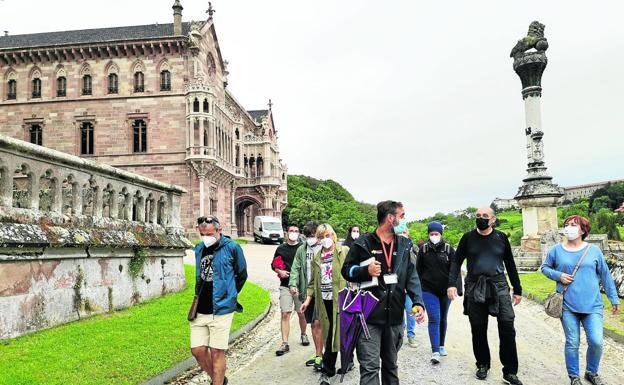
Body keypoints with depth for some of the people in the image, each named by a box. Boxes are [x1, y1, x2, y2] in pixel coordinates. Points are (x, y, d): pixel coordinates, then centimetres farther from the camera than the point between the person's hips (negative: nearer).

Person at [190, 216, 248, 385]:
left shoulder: (232, 248, -6)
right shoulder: (198, 249, 8)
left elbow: (242, 275, 4)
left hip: (221, 310, -5)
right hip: (199, 310, 5)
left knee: (217, 353, 0)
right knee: (197, 350, 8)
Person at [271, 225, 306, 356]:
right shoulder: (281, 248, 6)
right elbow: (273, 265, 13)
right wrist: (279, 271, -5)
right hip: (285, 286, 1)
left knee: (301, 313, 11)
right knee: (285, 314, -4)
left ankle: (303, 335, 36)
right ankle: (285, 344, 0)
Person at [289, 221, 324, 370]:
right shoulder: (301, 249, 9)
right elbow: (296, 268, 7)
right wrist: (293, 284, -8)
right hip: (306, 292, 6)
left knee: (317, 323, -9)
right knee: (313, 324, 15)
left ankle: (319, 356, 2)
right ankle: (318, 353, 28)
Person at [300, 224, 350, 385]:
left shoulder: (344, 251, -1)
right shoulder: (316, 258, 14)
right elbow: (313, 281, 17)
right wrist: (308, 299, 9)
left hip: (340, 299, -4)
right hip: (324, 300, 5)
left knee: (335, 333, -4)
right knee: (331, 334, 9)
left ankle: (326, 371, 5)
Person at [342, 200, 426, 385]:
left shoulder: (404, 245, 9)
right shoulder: (363, 243, -4)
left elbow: (412, 276, 5)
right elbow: (346, 270, 1)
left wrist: (418, 302, -10)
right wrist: (366, 271, -19)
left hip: (395, 317, 5)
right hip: (369, 316, -5)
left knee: (391, 364, 19)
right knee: (369, 366, -5)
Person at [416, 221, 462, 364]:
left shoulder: (449, 249, -3)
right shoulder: (423, 249, -1)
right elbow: (418, 270, 4)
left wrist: (456, 288, -13)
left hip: (445, 290, 1)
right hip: (429, 290, -1)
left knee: (443, 319, 15)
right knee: (434, 319, -11)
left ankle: (441, 345, 34)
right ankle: (435, 352, -11)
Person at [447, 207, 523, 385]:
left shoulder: (501, 238, 7)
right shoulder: (468, 238, 5)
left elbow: (510, 264, 13)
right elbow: (456, 262, 5)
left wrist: (517, 290, 14)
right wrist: (452, 284, -8)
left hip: (498, 286, 0)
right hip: (474, 288, 0)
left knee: (507, 326, -10)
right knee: (478, 329, 7)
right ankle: (482, 365, 26)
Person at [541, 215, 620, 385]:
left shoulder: (594, 250, 3)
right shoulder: (557, 250, 1)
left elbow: (605, 276, 9)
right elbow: (545, 268, 12)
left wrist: (614, 299, 10)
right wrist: (558, 275, -7)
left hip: (592, 305, 0)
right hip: (568, 305, 0)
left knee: (596, 342, -5)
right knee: (572, 343, 5)